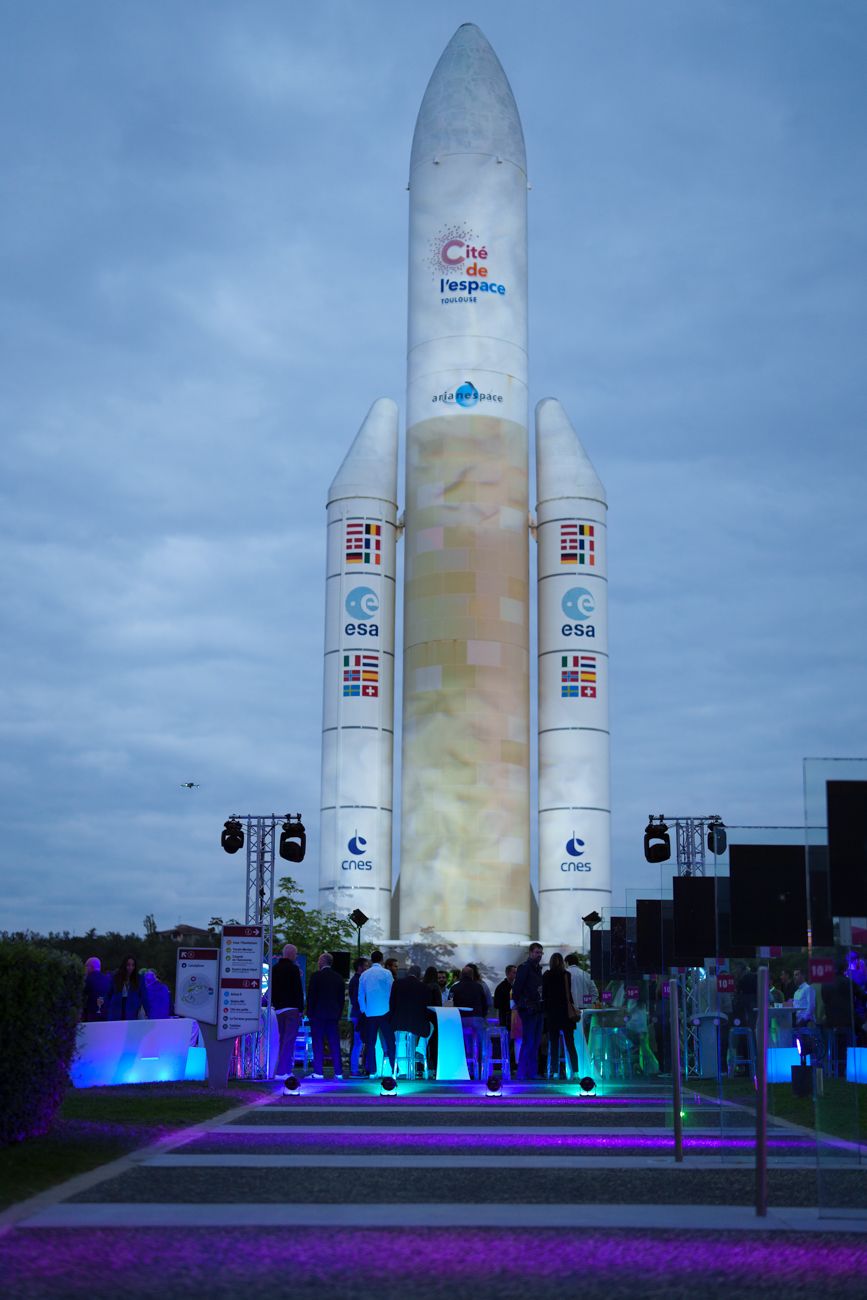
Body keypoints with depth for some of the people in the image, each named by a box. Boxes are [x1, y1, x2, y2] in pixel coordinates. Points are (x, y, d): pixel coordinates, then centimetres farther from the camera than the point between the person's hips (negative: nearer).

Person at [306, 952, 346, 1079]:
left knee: (318, 1044, -1)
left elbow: (311, 995, -7)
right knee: (334, 1043, 6)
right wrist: (339, 1014, 15)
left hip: (318, 1014, -4)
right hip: (333, 1014, 4)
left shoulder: (316, 976, -7)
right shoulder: (339, 978, 8)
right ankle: (338, 1072, 5)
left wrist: (309, 1013, 0)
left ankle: (318, 1072, -4)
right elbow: (342, 997, 10)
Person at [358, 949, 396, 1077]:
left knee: (370, 1043, 7)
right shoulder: (386, 973, -5)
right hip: (384, 1012, -3)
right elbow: (391, 992, -6)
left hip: (369, 1013, 3)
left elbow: (360, 996, 10)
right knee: (390, 1041, 1)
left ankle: (371, 1071, 5)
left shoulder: (364, 975, 7)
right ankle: (394, 1069, -3)